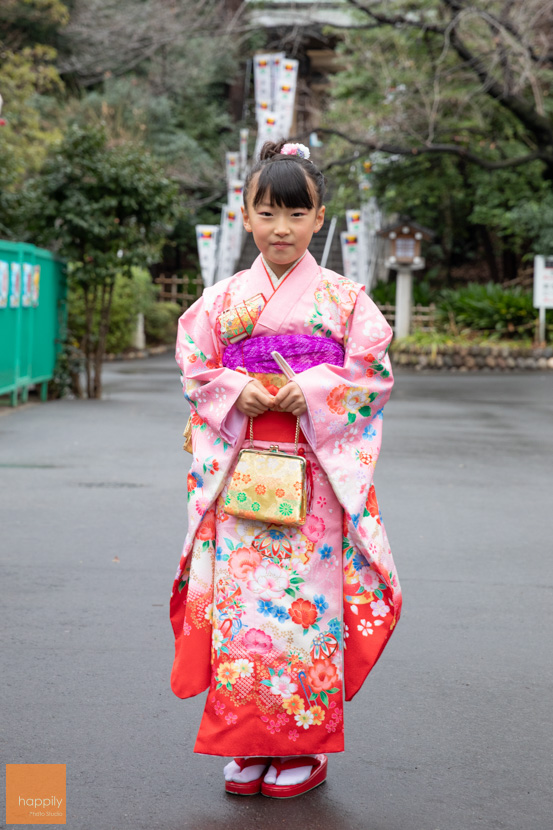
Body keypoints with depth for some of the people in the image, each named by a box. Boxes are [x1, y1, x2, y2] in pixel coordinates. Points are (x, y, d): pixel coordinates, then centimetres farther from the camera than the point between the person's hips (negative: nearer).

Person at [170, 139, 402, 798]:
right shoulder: (223, 299, 10)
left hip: (316, 472, -2)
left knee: (307, 599, -1)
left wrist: (314, 391, -15)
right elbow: (195, 372, 10)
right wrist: (234, 391, -9)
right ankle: (248, 746, 14)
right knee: (242, 598, 1)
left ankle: (306, 747, 12)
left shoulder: (344, 297, 3)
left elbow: (372, 373, 0)